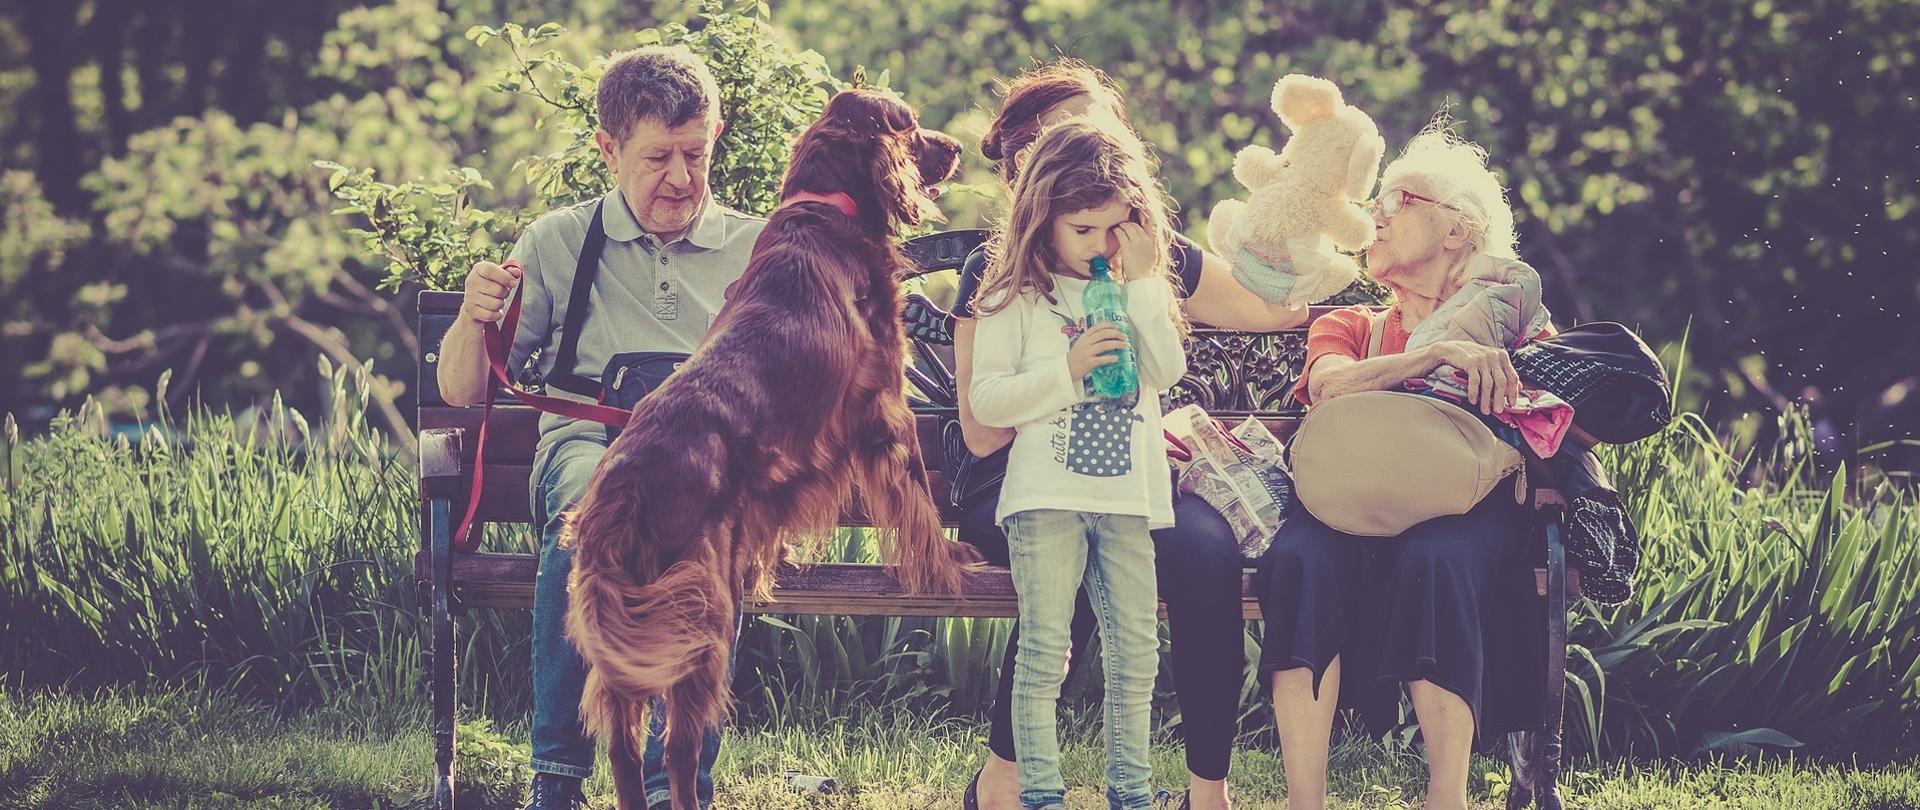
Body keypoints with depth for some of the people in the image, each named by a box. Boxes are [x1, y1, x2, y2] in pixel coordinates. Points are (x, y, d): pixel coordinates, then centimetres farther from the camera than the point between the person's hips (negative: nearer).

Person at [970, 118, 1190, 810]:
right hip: (1047, 493, -4)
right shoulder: (1017, 298, 1)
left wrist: (1142, 285, -4)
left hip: (1130, 493, 4)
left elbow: (1167, 372, 1)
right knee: (1045, 650, -7)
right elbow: (985, 401, -5)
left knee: (1136, 649, 4)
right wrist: (1067, 371, -15)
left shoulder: (1141, 291, 14)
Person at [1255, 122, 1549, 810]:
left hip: (1466, 511, -2)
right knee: (1302, 556, -34)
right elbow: (1330, 386, 1)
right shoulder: (1348, 328, 27)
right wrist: (1439, 354, -14)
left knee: (1435, 557, -38)